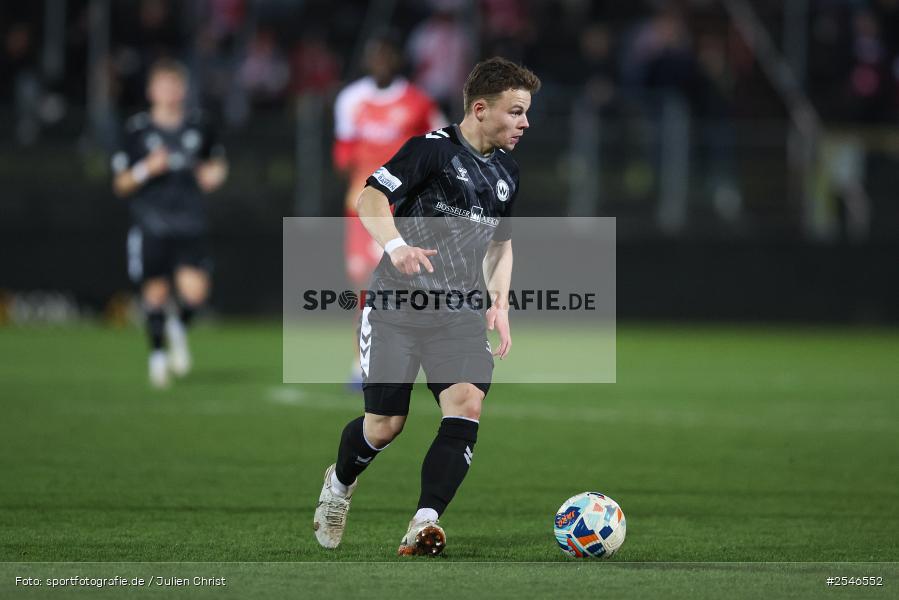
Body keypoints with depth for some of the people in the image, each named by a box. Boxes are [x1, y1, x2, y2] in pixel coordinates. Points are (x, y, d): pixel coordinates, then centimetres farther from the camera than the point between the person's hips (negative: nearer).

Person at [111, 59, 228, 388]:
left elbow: (217, 161, 26)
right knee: (155, 291, -1)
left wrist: (215, 174, 3)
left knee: (195, 292, -12)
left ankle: (179, 327, 22)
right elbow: (121, 185, 2)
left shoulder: (199, 128, 7)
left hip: (190, 225, 1)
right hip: (151, 225, -1)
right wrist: (147, 169, -15)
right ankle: (157, 354, 21)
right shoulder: (137, 130, 0)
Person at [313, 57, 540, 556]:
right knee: (385, 425, 0)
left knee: (467, 405, -20)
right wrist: (396, 245, -31)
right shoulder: (434, 148, -8)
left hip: (461, 314, 5)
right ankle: (339, 483, 34)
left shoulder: (506, 173, 13)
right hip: (396, 308, -5)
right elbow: (370, 198, -13)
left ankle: (424, 525, -24)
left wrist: (500, 304, 14)